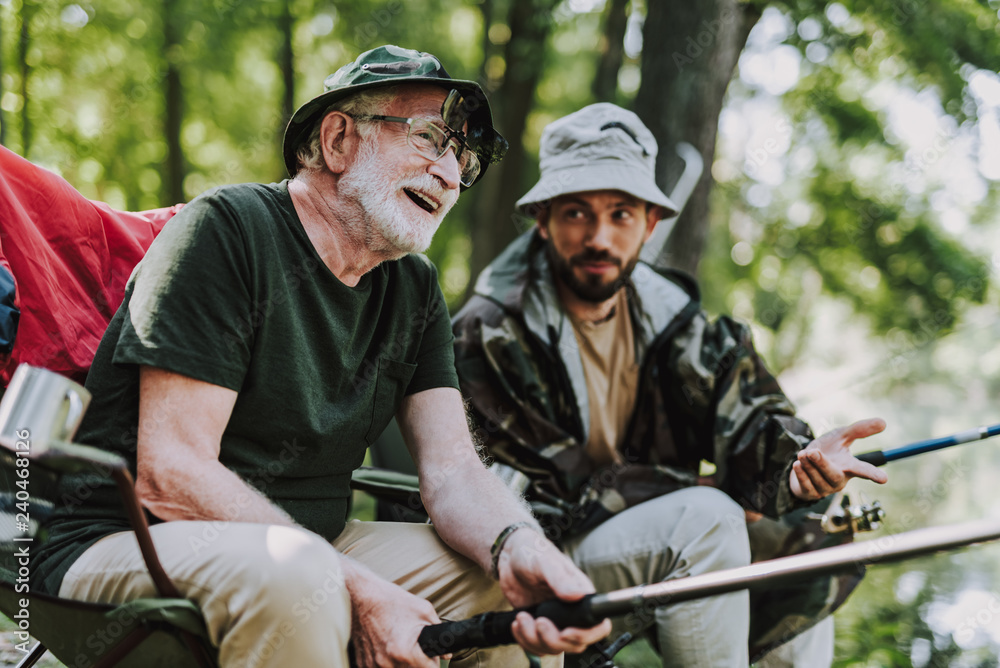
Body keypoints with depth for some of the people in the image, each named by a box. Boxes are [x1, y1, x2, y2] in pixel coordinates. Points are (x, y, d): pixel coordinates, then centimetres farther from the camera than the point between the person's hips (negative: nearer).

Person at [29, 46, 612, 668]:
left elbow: (453, 470, 0)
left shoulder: (416, 290, 9)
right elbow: (170, 477, -21)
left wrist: (518, 546, -25)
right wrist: (358, 593, -27)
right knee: (292, 573, -37)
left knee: (526, 582, -9)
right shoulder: (226, 228, -14)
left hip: (310, 544, 7)